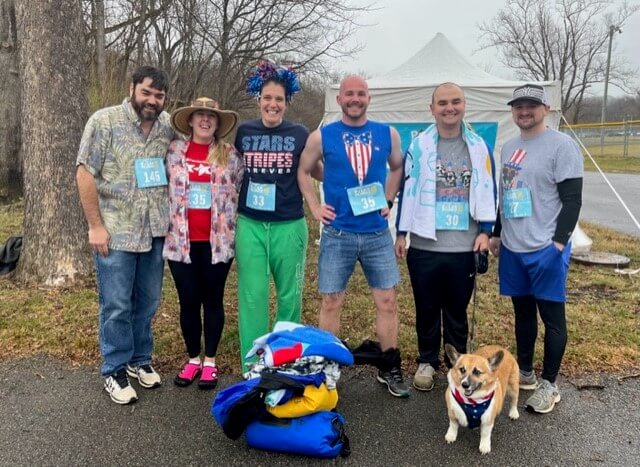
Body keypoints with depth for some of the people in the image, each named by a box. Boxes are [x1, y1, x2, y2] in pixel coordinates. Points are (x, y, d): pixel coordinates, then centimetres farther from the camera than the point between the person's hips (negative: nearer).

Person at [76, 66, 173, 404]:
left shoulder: (168, 126, 6)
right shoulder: (104, 122, -7)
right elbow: (85, 173, -9)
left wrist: (170, 220, 9)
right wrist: (95, 225, -12)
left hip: (155, 232, 4)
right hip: (115, 232, -4)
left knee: (147, 303, 14)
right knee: (117, 306, 3)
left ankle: (139, 360, 31)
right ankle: (114, 371, 19)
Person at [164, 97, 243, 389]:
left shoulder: (230, 155, 3)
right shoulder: (174, 151, 4)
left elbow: (243, 191, 8)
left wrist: (234, 228, 4)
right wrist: (169, 222, 8)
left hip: (218, 241, -1)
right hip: (182, 241, 1)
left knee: (213, 300, 8)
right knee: (188, 302, 8)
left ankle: (210, 361, 22)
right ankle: (193, 360, 25)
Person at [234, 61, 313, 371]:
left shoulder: (300, 135, 1)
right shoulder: (242, 132, 5)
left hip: (289, 226, -1)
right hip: (250, 225, 1)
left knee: (289, 295, 9)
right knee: (252, 295, 2)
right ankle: (252, 367, 14)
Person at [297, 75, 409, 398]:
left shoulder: (388, 134, 4)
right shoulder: (322, 136, -1)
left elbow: (397, 167, 20)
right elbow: (303, 171, 10)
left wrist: (388, 200, 9)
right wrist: (315, 207, 1)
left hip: (377, 233, 2)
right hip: (337, 233, -1)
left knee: (387, 301, 4)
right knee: (331, 302, 5)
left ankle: (390, 369, 19)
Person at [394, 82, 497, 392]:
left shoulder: (478, 146, 5)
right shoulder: (419, 145, 1)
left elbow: (487, 191, 8)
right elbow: (408, 190, 3)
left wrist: (485, 231, 1)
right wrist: (401, 233, 2)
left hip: (464, 247, 1)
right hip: (424, 244, -1)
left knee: (457, 310, 12)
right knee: (427, 309, 10)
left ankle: (458, 363, 27)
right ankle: (427, 361, 27)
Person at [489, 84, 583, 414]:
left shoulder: (562, 145, -8)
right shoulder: (508, 147, 13)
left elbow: (572, 199, -12)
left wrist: (559, 242, -19)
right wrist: (497, 234, 20)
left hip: (546, 249, -7)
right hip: (512, 248, 7)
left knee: (552, 316, 3)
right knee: (522, 312, 16)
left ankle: (549, 385, 14)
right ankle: (524, 372, 29)